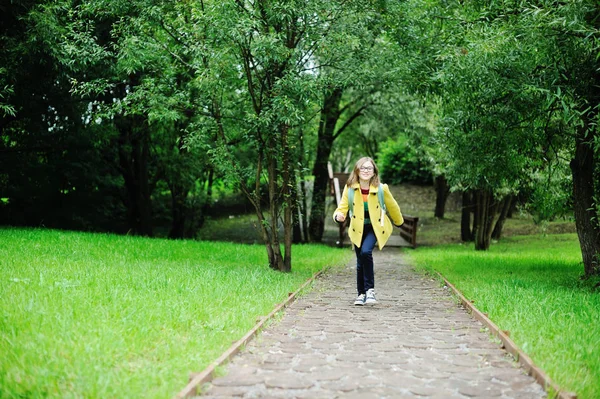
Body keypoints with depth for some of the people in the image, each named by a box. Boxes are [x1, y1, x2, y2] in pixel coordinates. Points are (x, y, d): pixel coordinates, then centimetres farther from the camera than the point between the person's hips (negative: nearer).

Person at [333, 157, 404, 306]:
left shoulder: (381, 188, -15)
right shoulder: (349, 188, -12)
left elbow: (392, 206, 2)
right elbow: (343, 206, -12)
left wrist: (399, 222, 17)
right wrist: (339, 215, -36)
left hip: (375, 227, -2)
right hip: (358, 228, 2)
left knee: (366, 252, -26)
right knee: (360, 261, 7)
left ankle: (370, 290, -14)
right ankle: (361, 294, 25)